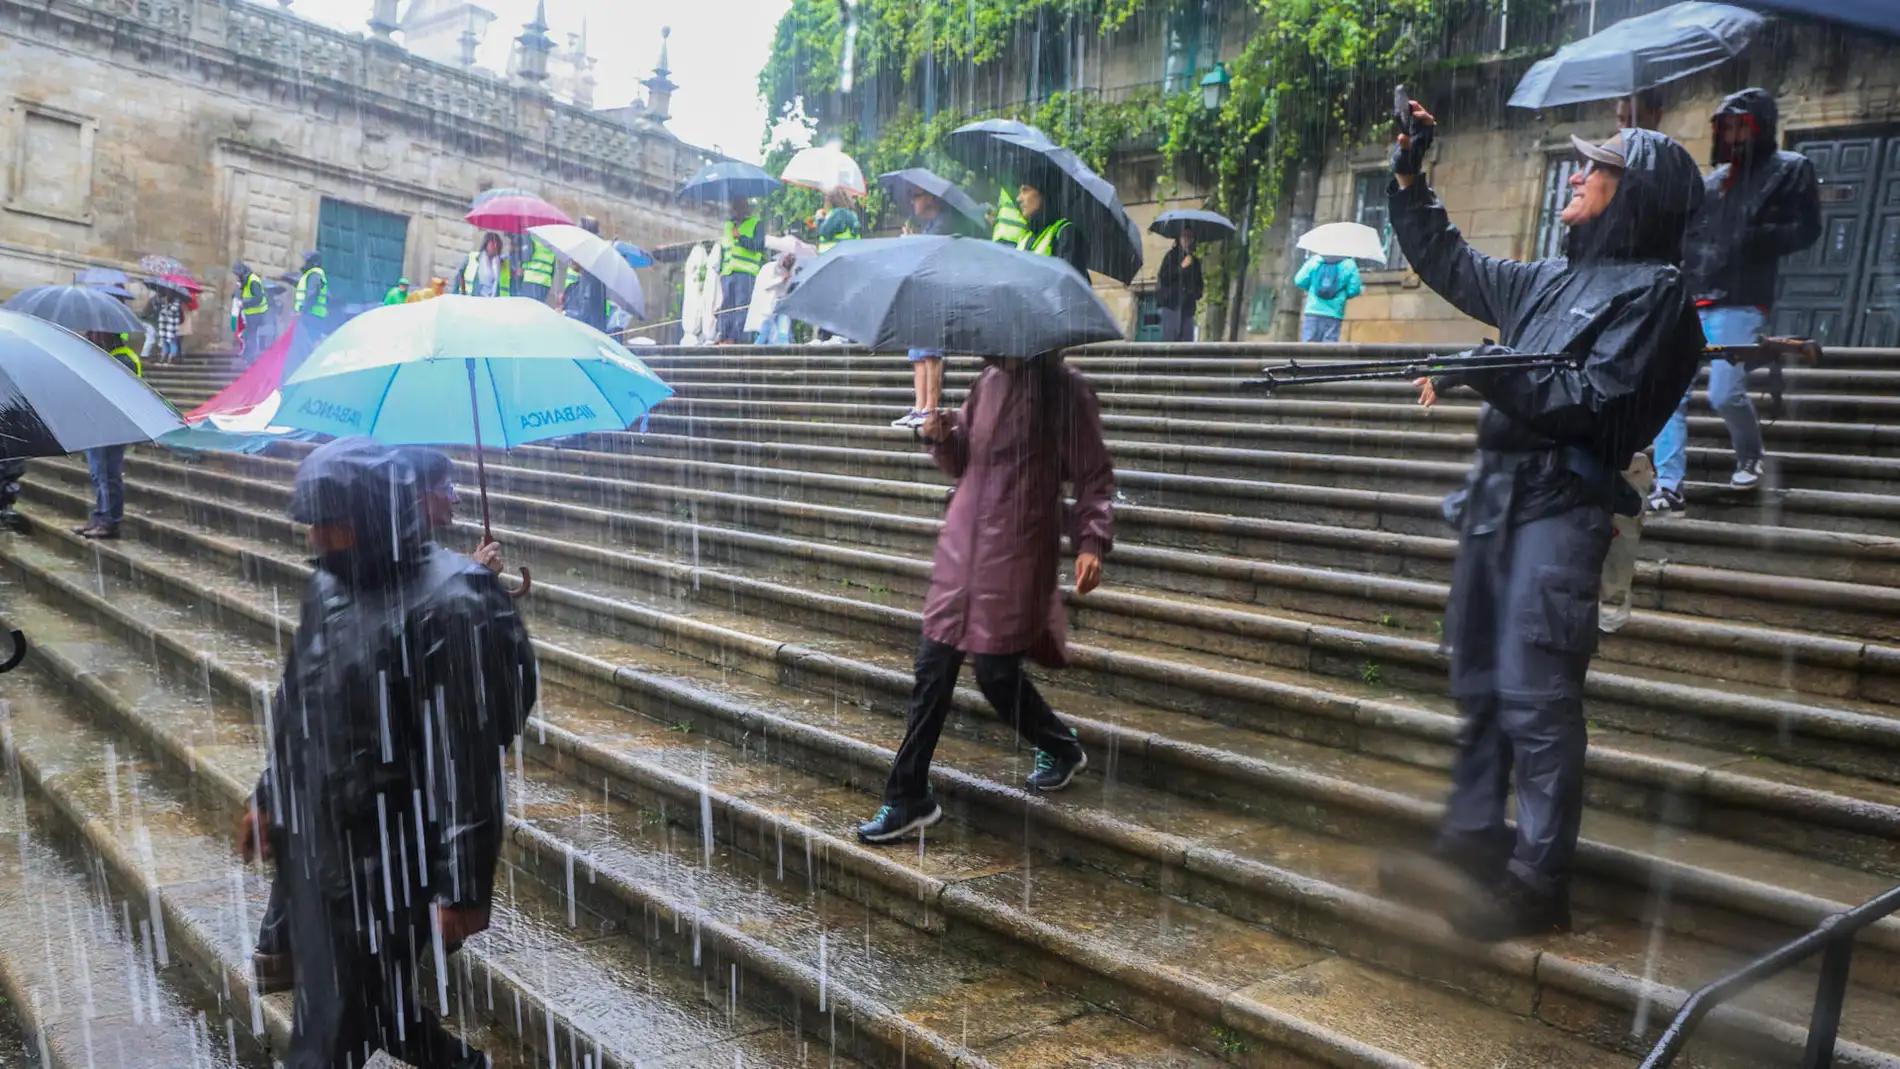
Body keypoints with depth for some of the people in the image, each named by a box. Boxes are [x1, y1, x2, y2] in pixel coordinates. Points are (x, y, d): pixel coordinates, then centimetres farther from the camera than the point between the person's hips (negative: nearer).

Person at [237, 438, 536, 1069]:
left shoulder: (449, 607, -23)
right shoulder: (328, 584, 5)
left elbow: (467, 758, -23)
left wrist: (464, 887, -21)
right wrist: (269, 797, 23)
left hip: (387, 855, -9)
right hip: (313, 839, 9)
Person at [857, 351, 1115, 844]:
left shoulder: (1065, 390, -7)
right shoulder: (988, 382, 10)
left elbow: (1095, 476, -6)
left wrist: (1092, 542, -19)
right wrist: (941, 437, -3)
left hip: (1017, 553, -6)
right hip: (961, 545, 6)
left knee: (996, 672, -2)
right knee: (933, 668, 4)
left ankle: (1061, 748, 29)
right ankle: (909, 799, 14)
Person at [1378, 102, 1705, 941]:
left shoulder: (1652, 289, -2)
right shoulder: (1556, 280, 20)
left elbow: (1595, 399, -14)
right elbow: (1449, 265, 29)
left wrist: (1489, 375, -23)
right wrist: (1410, 174, 24)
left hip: (1561, 505, -8)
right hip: (1496, 492, 8)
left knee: (1534, 694, -11)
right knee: (1479, 682, 11)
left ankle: (1539, 882, -3)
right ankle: (1471, 841, 21)